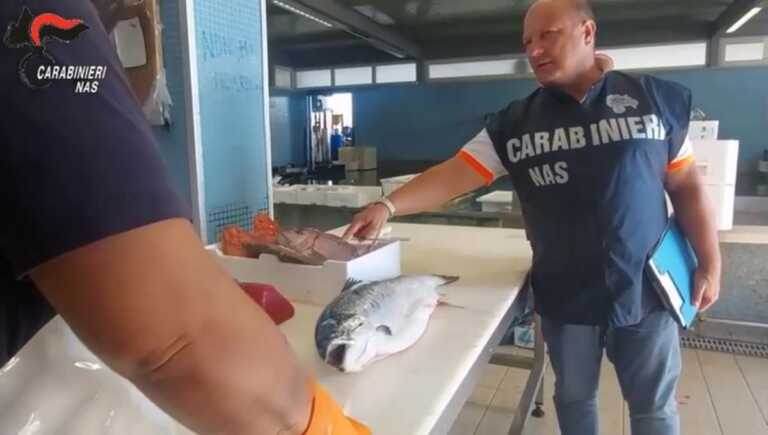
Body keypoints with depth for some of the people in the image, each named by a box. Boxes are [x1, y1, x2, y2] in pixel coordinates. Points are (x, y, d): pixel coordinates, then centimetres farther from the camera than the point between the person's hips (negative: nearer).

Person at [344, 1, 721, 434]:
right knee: (574, 398, 19)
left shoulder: (657, 99, -3)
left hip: (645, 291, 0)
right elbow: (453, 175, -11)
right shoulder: (514, 123, -3)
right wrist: (388, 205, -24)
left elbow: (688, 187, 2)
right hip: (565, 297, 1)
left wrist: (710, 265, 0)